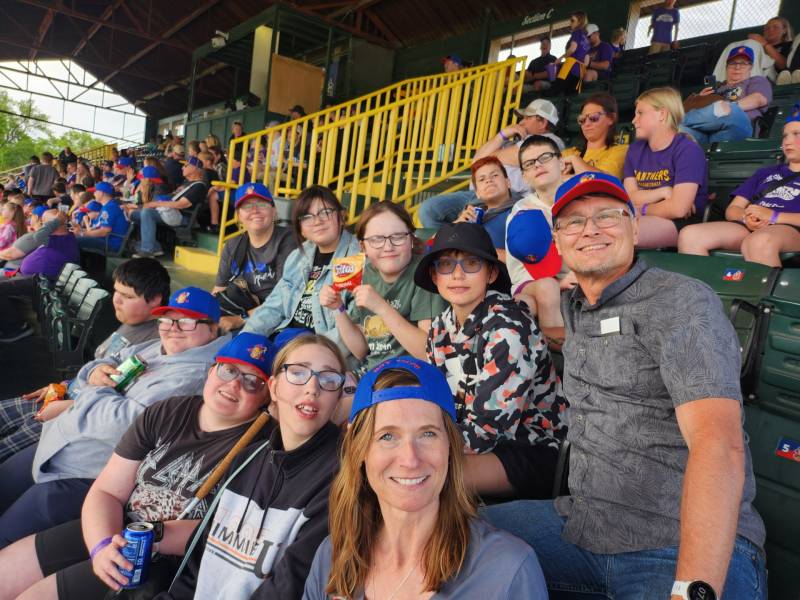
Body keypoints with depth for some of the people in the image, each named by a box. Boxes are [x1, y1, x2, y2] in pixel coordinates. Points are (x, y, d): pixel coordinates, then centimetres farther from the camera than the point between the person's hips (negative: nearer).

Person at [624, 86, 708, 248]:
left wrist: (642, 209, -3)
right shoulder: (635, 149, 14)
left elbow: (678, 209, -18)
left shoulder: (688, 150, -8)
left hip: (681, 223, -6)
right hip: (644, 219, 6)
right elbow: (629, 197, 2)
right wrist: (663, 192, -13)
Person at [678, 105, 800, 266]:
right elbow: (732, 209, 22)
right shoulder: (765, 173, 34)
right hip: (751, 227, 4)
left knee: (758, 242, -43)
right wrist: (746, 217, -2)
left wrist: (773, 216, -11)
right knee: (689, 235, -26)